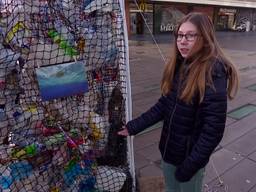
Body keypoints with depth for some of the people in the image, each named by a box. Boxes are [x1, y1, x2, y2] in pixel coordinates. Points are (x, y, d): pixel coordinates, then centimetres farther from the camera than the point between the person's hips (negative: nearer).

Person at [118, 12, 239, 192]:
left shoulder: (214, 72, -22)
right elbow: (164, 104, 3)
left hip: (190, 154, -6)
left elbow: (213, 127, -22)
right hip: (169, 148, 6)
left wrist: (190, 165, -18)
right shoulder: (178, 65, -2)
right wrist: (134, 126, -2)